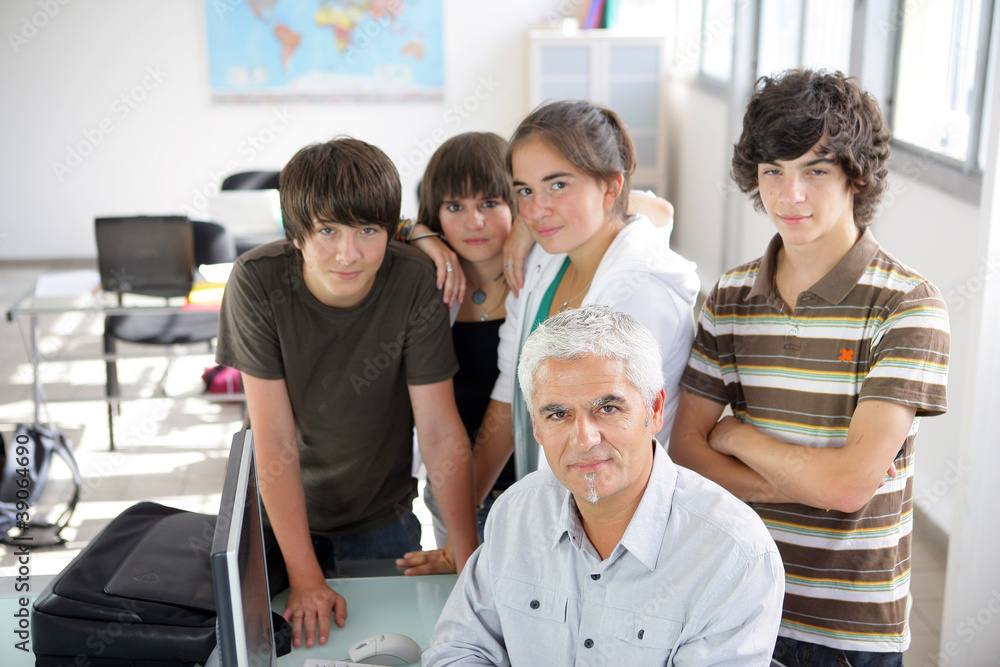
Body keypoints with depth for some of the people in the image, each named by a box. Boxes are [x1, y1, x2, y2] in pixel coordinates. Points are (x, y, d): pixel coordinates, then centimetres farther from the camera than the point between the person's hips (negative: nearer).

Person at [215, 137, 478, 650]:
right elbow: (276, 442, -25)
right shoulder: (257, 282, -25)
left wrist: (469, 563, -25)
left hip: (382, 518, 1)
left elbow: (441, 432, -21)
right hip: (284, 513, 0)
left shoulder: (412, 281, -24)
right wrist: (306, 578, -28)